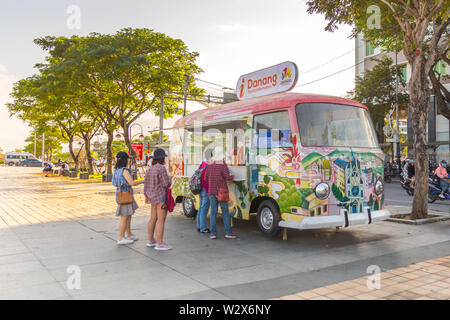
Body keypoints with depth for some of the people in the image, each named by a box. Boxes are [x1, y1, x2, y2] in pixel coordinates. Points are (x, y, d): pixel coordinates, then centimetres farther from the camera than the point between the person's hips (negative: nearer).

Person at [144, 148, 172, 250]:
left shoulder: (150, 169, 9)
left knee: (153, 219, 16)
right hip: (161, 197, -9)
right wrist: (170, 180, 2)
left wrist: (146, 196, 20)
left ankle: (150, 240, 25)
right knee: (161, 220, -7)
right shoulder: (161, 168, -16)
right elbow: (166, 183, -19)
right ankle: (160, 244, -6)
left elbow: (146, 184, 12)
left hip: (153, 197, 9)